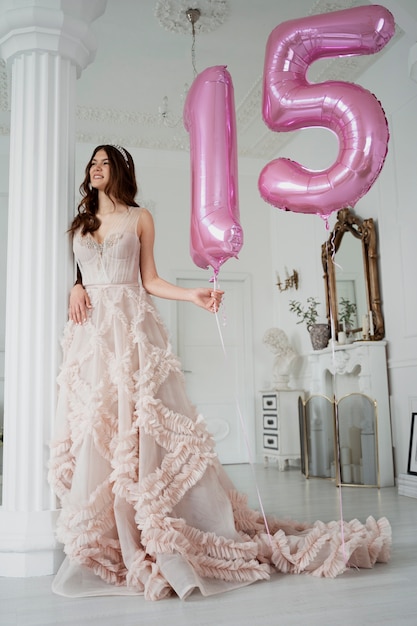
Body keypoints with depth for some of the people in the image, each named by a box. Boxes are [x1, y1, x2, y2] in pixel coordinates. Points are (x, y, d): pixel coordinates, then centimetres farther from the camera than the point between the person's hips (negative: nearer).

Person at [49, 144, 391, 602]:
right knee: (91, 429, -4)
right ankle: (97, 542, 2)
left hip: (132, 328, -4)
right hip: (89, 331, 4)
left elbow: (149, 279, 9)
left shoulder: (139, 218, 11)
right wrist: (75, 288, -2)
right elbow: (71, 273, 21)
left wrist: (192, 296, -5)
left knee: (139, 421, -13)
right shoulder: (80, 224, 22)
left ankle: (164, 541, -10)